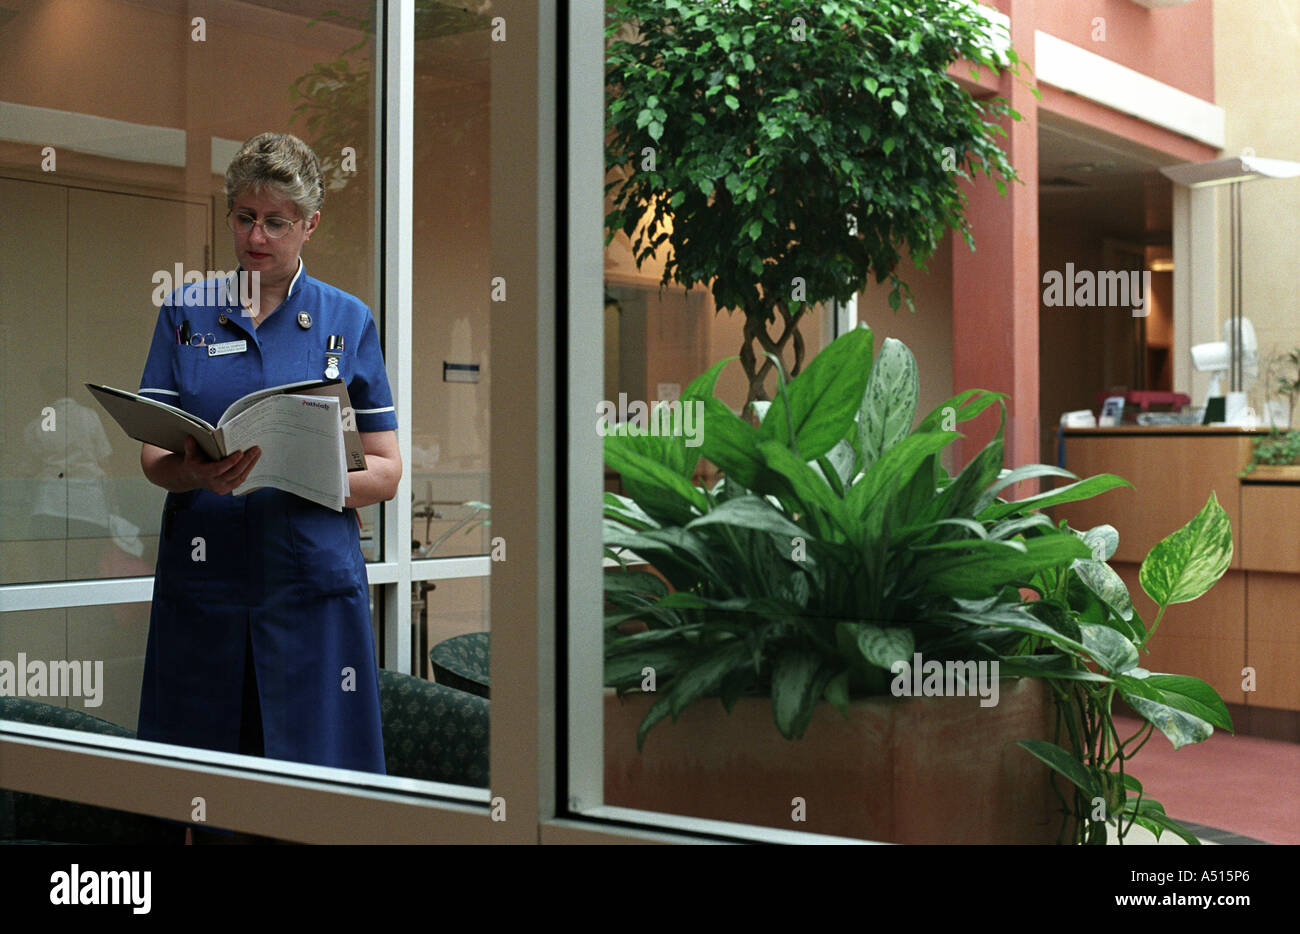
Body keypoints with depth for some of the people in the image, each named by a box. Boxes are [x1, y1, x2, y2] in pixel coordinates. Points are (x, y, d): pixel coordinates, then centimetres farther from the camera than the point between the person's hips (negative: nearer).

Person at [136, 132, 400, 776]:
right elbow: (152, 456, 5)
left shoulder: (348, 322, 7)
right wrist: (195, 471, -19)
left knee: (316, 765, -2)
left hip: (313, 578, -1)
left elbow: (384, 472, 4)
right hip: (203, 576, 1)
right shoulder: (186, 313, 10)